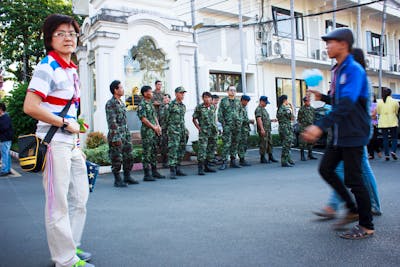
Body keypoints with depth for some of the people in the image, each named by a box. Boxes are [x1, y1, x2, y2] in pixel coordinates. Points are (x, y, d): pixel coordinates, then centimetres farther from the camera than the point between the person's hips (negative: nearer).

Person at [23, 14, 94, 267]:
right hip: (54, 143, -9)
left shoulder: (72, 70, 14)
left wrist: (77, 140, 18)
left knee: (80, 198, 17)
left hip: (72, 143, 9)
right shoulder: (48, 67, -11)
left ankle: (72, 246, 33)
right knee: (59, 204, 1)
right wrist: (65, 124, -15)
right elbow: (30, 107, -21)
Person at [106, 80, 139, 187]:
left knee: (129, 157, 11)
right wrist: (117, 137, -20)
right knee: (117, 159, -1)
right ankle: (117, 180, 9)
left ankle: (127, 177, 23)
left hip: (125, 135, 9)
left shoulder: (122, 103, 16)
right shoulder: (110, 104, -11)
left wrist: (128, 134, 17)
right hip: (116, 136, -8)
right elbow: (112, 122, -17)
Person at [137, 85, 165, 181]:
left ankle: (154, 171, 21)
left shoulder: (151, 103, 16)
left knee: (154, 151, 13)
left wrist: (158, 126, 5)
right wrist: (154, 127, -12)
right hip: (147, 131, -9)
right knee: (147, 153, -5)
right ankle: (147, 174, -1)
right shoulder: (142, 105, -11)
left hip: (154, 131, 9)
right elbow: (143, 119, -17)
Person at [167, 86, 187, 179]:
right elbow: (166, 118, -6)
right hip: (173, 130, -8)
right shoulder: (171, 104, -7)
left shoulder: (183, 106, 15)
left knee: (181, 150, 9)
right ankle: (172, 170, -10)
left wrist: (185, 129, 18)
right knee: (173, 149, -11)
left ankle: (177, 168, 19)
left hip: (182, 130, 8)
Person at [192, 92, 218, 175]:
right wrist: (199, 128, -7)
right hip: (203, 132, -6)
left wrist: (215, 128, 11)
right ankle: (201, 168, -9)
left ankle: (207, 166, 20)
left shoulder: (213, 107, 12)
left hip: (213, 132, 6)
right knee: (202, 149, -11)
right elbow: (194, 119, 2)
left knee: (211, 149, 10)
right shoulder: (199, 107, -3)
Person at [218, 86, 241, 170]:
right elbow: (220, 114, -2)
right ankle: (224, 162, -6)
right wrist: (223, 123, -9)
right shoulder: (223, 101, 0)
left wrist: (240, 122, 8)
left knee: (235, 144, 9)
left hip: (236, 126, 5)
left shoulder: (238, 101, 14)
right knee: (227, 144, -10)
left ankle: (233, 161, 17)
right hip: (227, 126, -5)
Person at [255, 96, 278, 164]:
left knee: (270, 143, 11)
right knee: (263, 144, -5)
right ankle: (262, 158, 2)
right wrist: (262, 129, -27)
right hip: (263, 130, -10)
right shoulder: (258, 109, -11)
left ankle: (270, 157, 18)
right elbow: (259, 119, -21)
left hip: (268, 129, 10)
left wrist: (272, 120, 16)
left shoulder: (264, 109, 20)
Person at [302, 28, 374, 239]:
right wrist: (323, 98, 6)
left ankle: (367, 226, 13)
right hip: (340, 134, 9)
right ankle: (352, 208, 24)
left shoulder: (354, 70, -16)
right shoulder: (337, 70, 13)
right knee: (326, 169, 10)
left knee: (353, 179, -3)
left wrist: (320, 126, -37)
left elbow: (346, 104, -29)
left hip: (353, 134, -9)